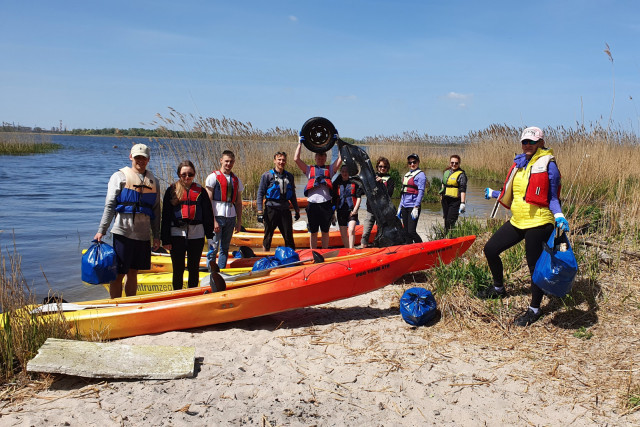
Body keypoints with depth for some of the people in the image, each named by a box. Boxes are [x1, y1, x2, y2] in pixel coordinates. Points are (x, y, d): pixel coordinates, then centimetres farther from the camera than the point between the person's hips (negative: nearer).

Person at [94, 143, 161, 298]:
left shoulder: (153, 180, 14)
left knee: (133, 273, 13)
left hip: (142, 234, 4)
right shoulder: (120, 176, 1)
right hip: (123, 232, -4)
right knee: (118, 274, -1)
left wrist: (157, 235, 12)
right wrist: (101, 230, -10)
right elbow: (109, 205, -4)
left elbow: (156, 210, 15)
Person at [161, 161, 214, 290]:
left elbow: (208, 215, 10)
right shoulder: (172, 190, 6)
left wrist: (210, 235, 5)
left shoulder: (200, 191, 8)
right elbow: (165, 216, 4)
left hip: (197, 234, 1)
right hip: (177, 234, -1)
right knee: (178, 269, 3)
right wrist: (165, 239, -2)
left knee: (194, 268, 9)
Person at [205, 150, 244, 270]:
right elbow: (208, 201, -7)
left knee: (225, 248, 11)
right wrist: (213, 220, -14)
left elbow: (238, 202, 16)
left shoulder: (236, 180, 14)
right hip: (217, 216, -5)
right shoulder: (213, 177, -1)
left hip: (231, 217, 5)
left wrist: (239, 221, 10)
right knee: (214, 247, -6)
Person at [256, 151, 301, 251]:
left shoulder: (289, 176, 12)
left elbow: (293, 195, 20)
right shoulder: (267, 175, -1)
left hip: (285, 210, 3)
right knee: (268, 237, 6)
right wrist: (260, 211, -9)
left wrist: (297, 209, 18)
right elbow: (260, 193, -2)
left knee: (289, 236, 4)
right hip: (271, 210, -3)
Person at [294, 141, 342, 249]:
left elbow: (340, 158, 7)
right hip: (312, 203, 0)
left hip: (326, 204, 0)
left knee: (325, 231, 8)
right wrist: (300, 143, 11)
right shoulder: (309, 170, 16)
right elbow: (296, 159, 8)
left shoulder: (329, 169, 17)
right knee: (313, 231, 6)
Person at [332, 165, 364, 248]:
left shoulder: (354, 183, 4)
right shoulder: (336, 184, 9)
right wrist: (334, 211, 4)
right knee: (343, 234, 7)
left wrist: (355, 209, -7)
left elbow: (359, 197, 3)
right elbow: (334, 199, 11)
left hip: (352, 211, -2)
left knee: (351, 230, -20)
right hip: (341, 211, 3)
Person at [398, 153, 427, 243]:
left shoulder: (420, 175, -5)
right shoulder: (406, 175, 18)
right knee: (406, 232, 10)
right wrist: (400, 207, 16)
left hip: (413, 207, -8)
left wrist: (416, 208, -20)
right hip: (405, 207, 8)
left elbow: (421, 192, -13)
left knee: (411, 232, -12)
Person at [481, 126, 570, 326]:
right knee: (490, 249, 10)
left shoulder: (548, 165, -8)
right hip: (517, 221, 8)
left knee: (535, 266, 0)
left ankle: (535, 309, 18)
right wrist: (493, 194, 33)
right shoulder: (518, 164, 12)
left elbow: (552, 198, -6)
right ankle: (498, 288, 33)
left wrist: (559, 216, -23)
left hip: (538, 223, -8)